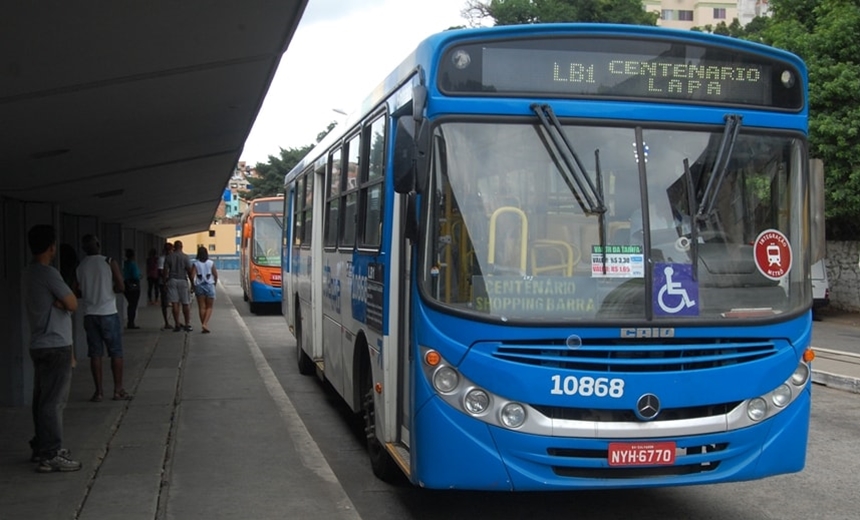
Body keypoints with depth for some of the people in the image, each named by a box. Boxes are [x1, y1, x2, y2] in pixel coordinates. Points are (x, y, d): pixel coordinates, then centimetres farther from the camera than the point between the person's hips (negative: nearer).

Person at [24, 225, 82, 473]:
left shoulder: (31, 273, 12)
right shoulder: (48, 273, -17)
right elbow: (73, 304, -15)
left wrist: (60, 302, -9)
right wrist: (64, 300, 3)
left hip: (40, 345, 10)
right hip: (55, 347, -10)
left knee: (42, 398, 15)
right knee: (54, 401, -7)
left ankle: (41, 447, 24)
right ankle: (50, 456, -5)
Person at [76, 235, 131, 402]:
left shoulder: (80, 267, 3)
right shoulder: (110, 263, -7)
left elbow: (78, 293, 7)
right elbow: (121, 287, -11)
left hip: (89, 314, 3)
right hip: (108, 313, -3)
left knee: (95, 353, 7)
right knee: (116, 352, 5)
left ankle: (98, 391, 7)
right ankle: (118, 390, 7)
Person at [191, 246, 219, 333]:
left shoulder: (195, 264, -4)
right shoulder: (211, 263, -3)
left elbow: (192, 276, -11)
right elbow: (215, 275, -1)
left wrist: (193, 285, 3)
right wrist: (214, 283, 16)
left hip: (199, 286, 1)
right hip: (209, 286, 0)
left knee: (201, 307, 8)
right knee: (209, 307, 7)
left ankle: (204, 326, 9)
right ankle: (205, 324, -12)